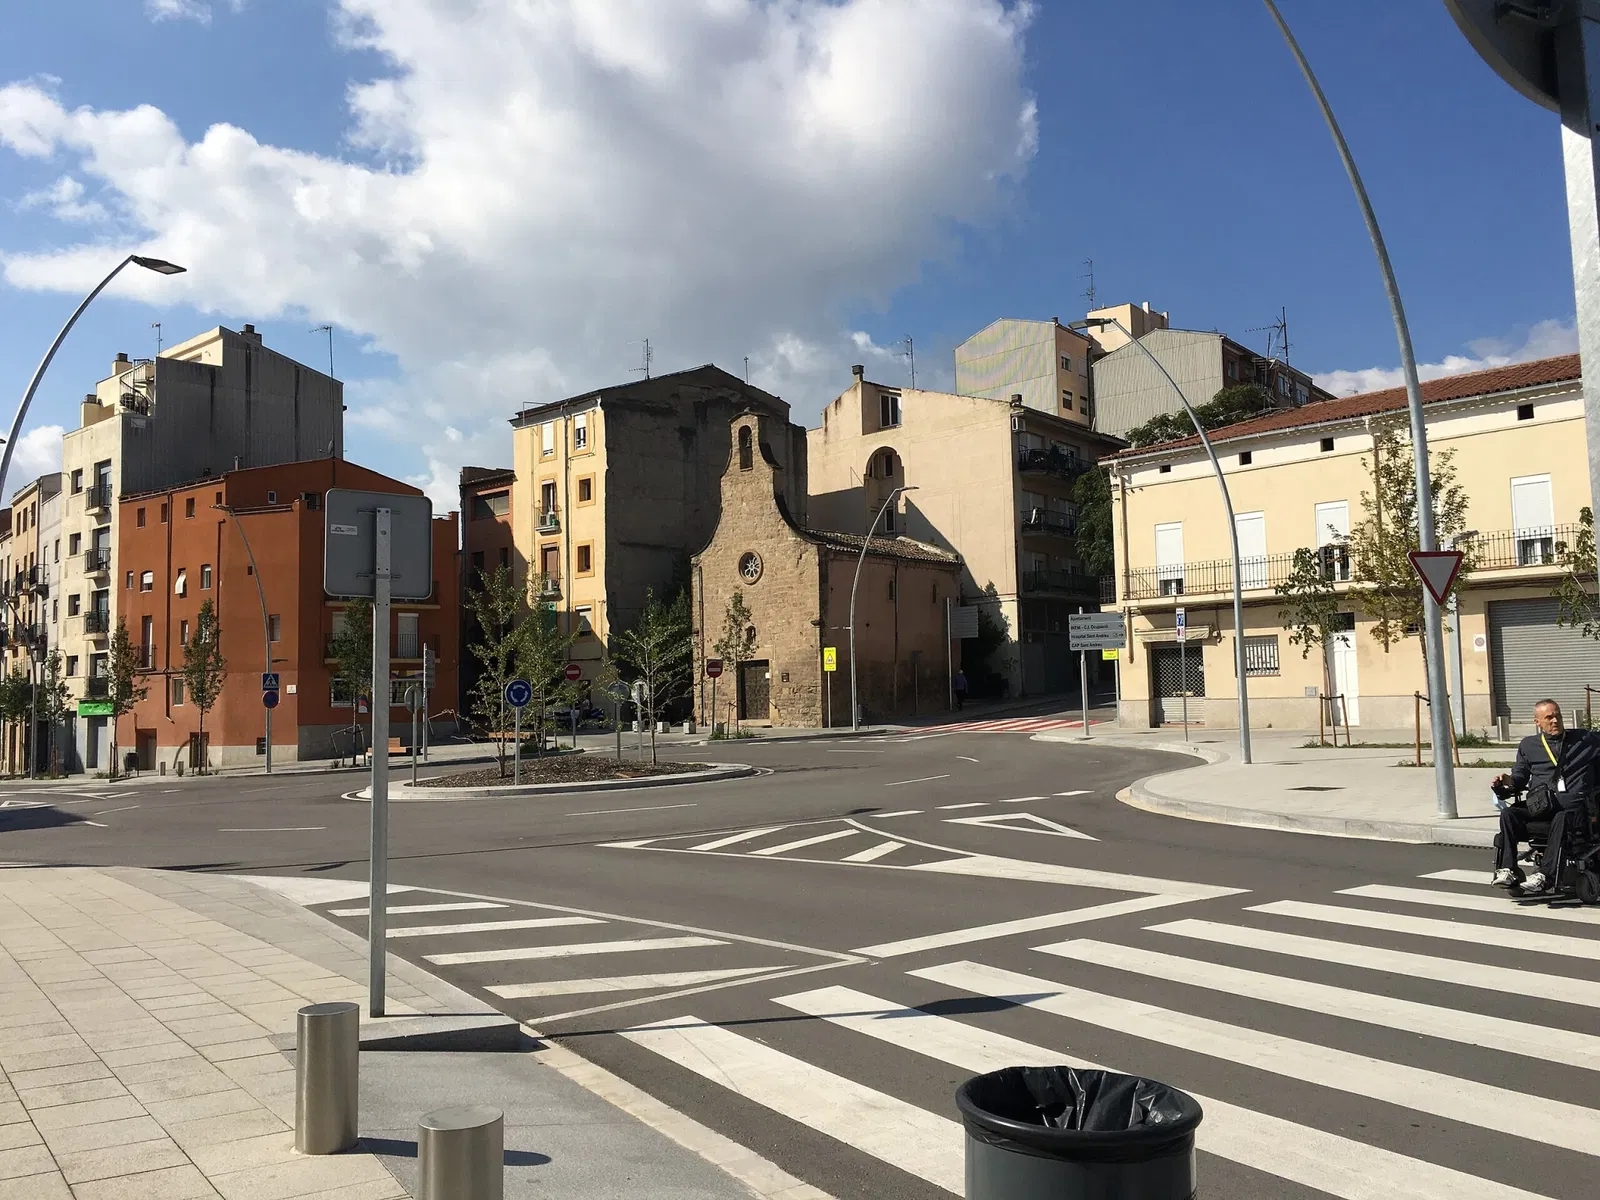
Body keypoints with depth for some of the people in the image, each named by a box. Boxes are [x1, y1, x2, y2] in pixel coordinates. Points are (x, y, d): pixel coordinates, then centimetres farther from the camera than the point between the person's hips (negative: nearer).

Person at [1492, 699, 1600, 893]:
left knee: (1562, 818, -39)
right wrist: (1507, 780, 0)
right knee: (1508, 814, -29)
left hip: (1573, 802, -2)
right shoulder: (1528, 744, 22)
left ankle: (1544, 875, -43)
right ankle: (1507, 871, -33)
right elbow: (1521, 777, 21)